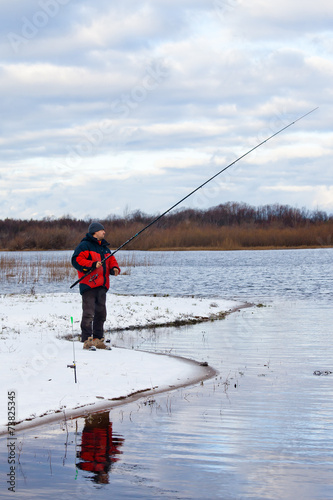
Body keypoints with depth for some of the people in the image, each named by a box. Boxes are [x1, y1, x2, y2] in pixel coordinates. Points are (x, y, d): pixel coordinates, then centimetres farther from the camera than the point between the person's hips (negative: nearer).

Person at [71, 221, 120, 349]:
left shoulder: (105, 247, 21)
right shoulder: (84, 246, -5)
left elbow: (111, 260, 26)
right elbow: (76, 260, -15)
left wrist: (114, 268, 4)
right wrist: (92, 265, -22)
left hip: (101, 286, 8)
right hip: (89, 285, -8)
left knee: (101, 313, 9)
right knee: (88, 313, -10)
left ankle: (98, 339, 16)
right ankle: (87, 340, -7)